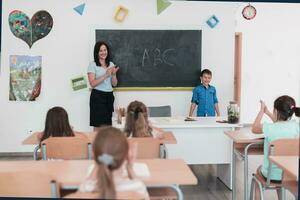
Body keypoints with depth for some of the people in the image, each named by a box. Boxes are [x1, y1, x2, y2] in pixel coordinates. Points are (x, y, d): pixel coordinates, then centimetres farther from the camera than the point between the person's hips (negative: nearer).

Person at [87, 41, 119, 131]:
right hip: (98, 96, -5)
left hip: (109, 96, 5)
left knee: (107, 125, 5)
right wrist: (106, 75, -18)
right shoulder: (93, 65, -3)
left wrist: (113, 74, -7)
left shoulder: (111, 64, 13)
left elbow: (114, 84, 12)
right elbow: (92, 83, -13)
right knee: (98, 125, -7)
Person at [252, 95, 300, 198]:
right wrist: (267, 112, 18)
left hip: (271, 175, -3)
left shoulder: (270, 128, -24)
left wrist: (262, 111, 5)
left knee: (259, 170, 31)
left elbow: (254, 129, -2)